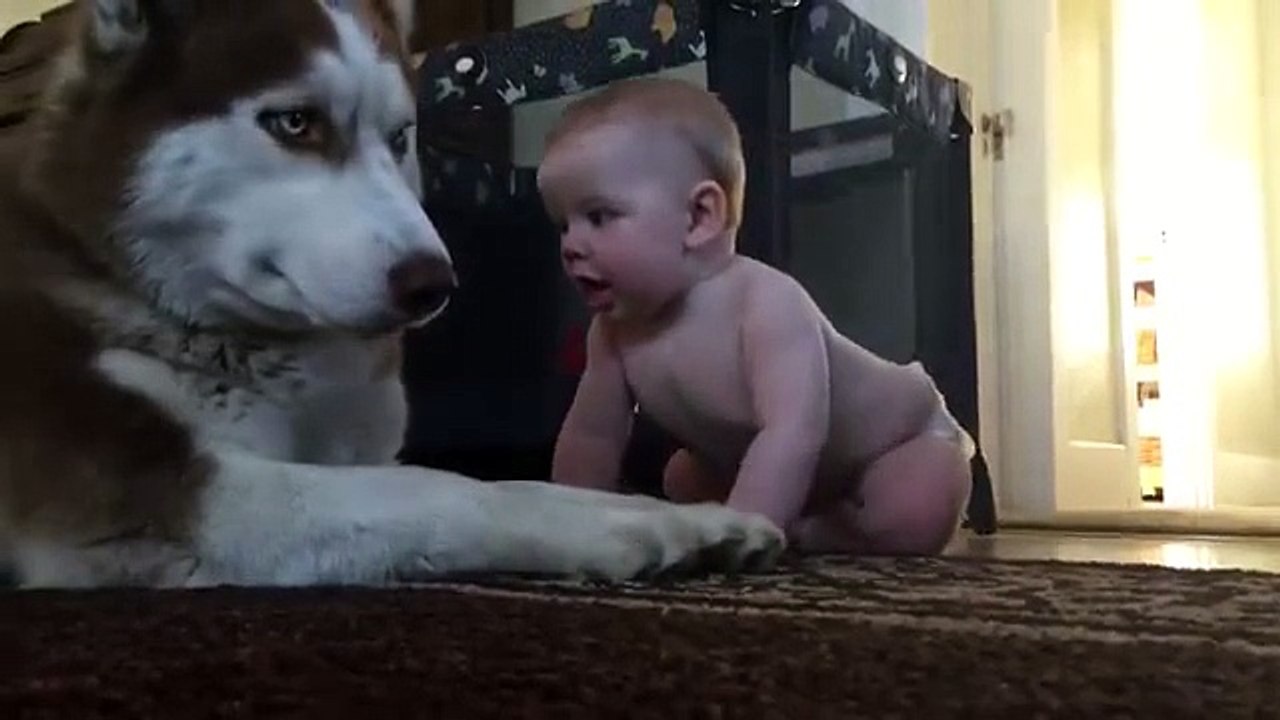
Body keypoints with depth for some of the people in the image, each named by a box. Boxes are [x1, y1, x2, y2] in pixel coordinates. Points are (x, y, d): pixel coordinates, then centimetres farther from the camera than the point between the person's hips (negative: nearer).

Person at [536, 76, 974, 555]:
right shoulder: (617, 325, -16)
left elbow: (792, 436, -51)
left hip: (903, 436, -6)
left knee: (906, 522, -33)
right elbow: (591, 436, -7)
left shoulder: (766, 303, -39)